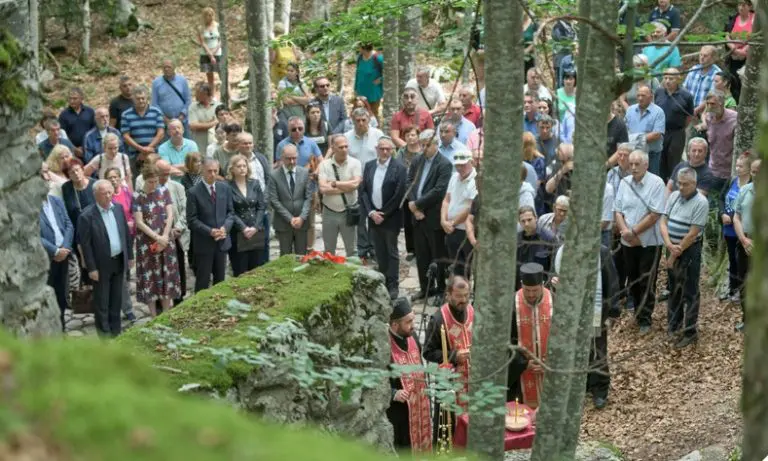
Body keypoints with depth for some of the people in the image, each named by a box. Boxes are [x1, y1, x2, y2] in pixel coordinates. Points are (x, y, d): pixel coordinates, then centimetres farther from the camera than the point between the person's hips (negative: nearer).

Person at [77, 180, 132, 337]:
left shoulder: (118, 208, 0)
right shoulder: (87, 215, -17)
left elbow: (126, 233, 10)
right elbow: (85, 244, -14)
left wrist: (129, 255, 10)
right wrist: (91, 268, -14)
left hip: (119, 260, 5)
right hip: (102, 264, -5)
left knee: (117, 298, 16)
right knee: (102, 301, 6)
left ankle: (116, 330, 28)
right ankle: (104, 334, 16)